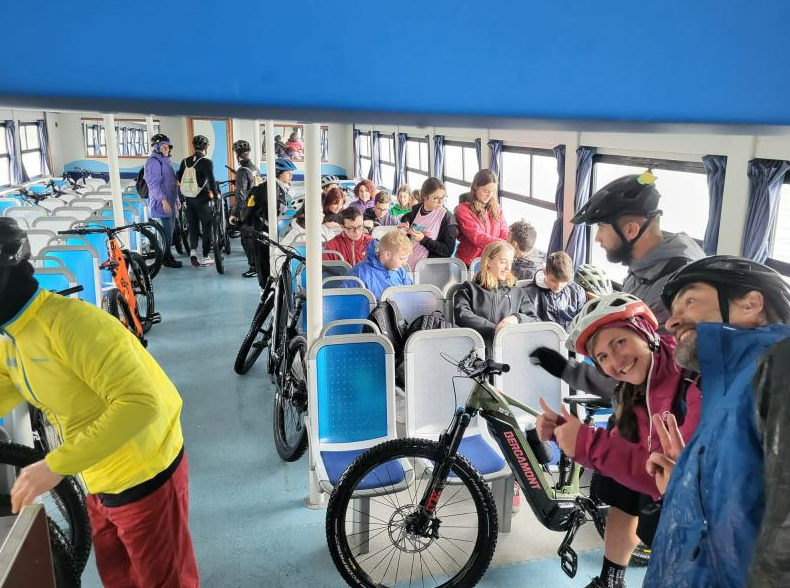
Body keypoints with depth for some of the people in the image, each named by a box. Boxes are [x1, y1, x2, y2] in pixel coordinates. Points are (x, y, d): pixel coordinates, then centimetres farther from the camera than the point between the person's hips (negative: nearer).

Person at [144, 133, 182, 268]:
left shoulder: (165, 160, 19)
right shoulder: (153, 161, -12)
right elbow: (154, 183, -19)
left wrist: (177, 199, 24)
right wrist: (163, 199, -25)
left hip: (170, 203, 10)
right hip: (161, 203, -10)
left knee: (170, 230, 13)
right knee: (166, 232, -8)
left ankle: (168, 256, 22)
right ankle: (166, 259, -1)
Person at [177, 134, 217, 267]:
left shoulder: (185, 161, 7)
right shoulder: (206, 162, -11)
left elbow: (178, 180, 9)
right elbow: (211, 180, -19)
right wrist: (215, 193, -6)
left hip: (189, 198, 5)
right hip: (203, 199, -5)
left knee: (192, 226, 14)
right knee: (206, 227, 5)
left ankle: (193, 250, -5)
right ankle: (205, 257, 7)